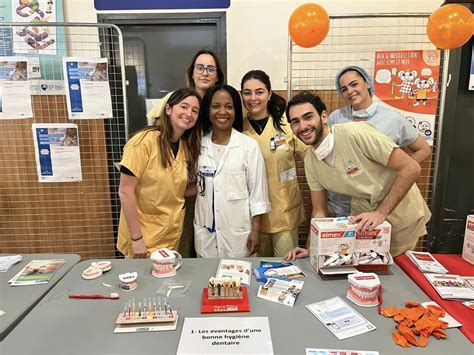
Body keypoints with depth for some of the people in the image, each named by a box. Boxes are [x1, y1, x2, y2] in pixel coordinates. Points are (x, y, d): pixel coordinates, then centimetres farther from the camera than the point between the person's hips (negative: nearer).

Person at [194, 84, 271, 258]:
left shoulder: (249, 145, -6)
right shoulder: (198, 144, 3)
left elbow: (258, 191, -4)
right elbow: (191, 185, 12)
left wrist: (256, 230, -6)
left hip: (238, 231, -2)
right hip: (205, 232, 3)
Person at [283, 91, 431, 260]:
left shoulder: (356, 133, -27)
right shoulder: (310, 161, -7)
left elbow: (411, 168, -25)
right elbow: (319, 211, 1)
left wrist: (381, 212, -29)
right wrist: (310, 250, -8)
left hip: (401, 216, -4)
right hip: (365, 219, 5)